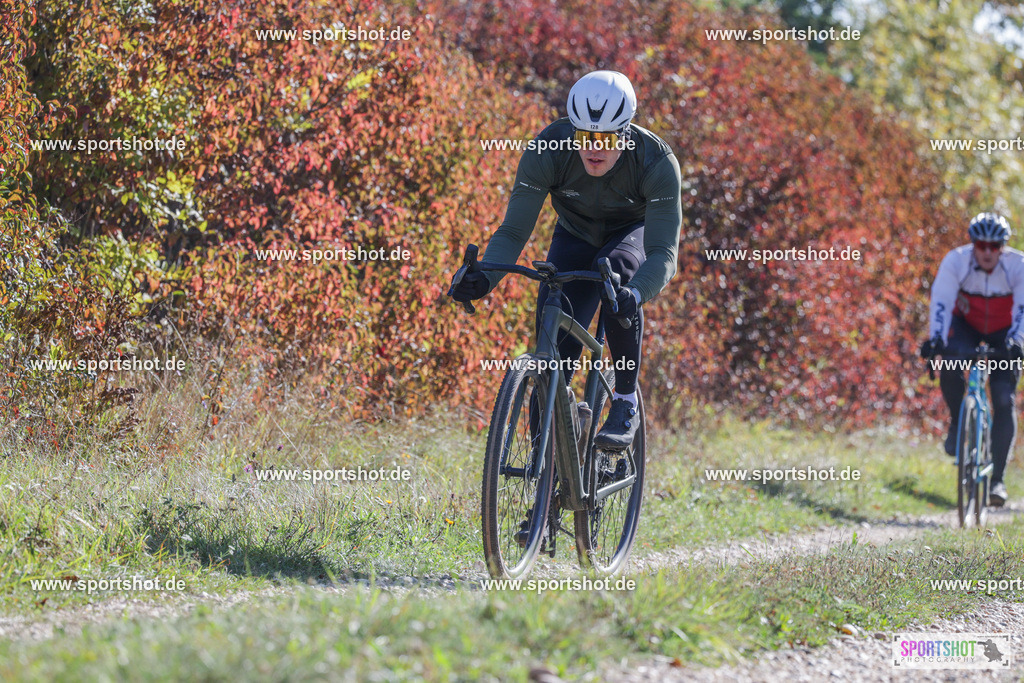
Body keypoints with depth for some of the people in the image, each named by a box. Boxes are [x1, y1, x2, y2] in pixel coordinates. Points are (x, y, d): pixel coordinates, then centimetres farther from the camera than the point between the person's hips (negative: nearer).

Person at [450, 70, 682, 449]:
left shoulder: (657, 161, -34)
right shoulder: (547, 151, -30)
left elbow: (663, 252, -39)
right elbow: (513, 231, -29)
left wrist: (635, 294, -60)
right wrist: (483, 278, -49)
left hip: (635, 233, -2)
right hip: (576, 236, 2)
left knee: (615, 269, -36)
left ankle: (626, 403, -23)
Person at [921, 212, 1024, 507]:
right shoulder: (955, 261, -25)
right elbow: (941, 301, -32)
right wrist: (936, 339, -46)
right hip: (967, 324, 0)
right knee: (949, 366, -32)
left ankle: (997, 479, -8)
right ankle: (957, 421, -3)